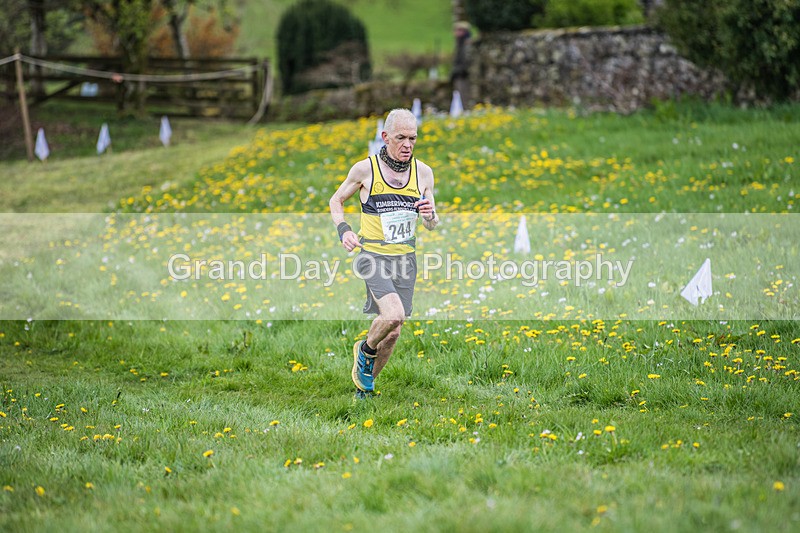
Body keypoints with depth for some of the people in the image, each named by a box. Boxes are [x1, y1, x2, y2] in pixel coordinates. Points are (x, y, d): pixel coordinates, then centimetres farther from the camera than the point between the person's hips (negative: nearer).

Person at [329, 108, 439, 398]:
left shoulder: (423, 172, 3)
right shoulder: (365, 169, -6)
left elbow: (431, 225, 11)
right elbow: (336, 201, 9)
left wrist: (430, 215, -13)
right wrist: (343, 230, -9)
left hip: (405, 258, 4)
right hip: (372, 255, -4)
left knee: (392, 334, 7)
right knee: (393, 315, -27)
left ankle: (364, 388, 30)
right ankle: (365, 350, 5)